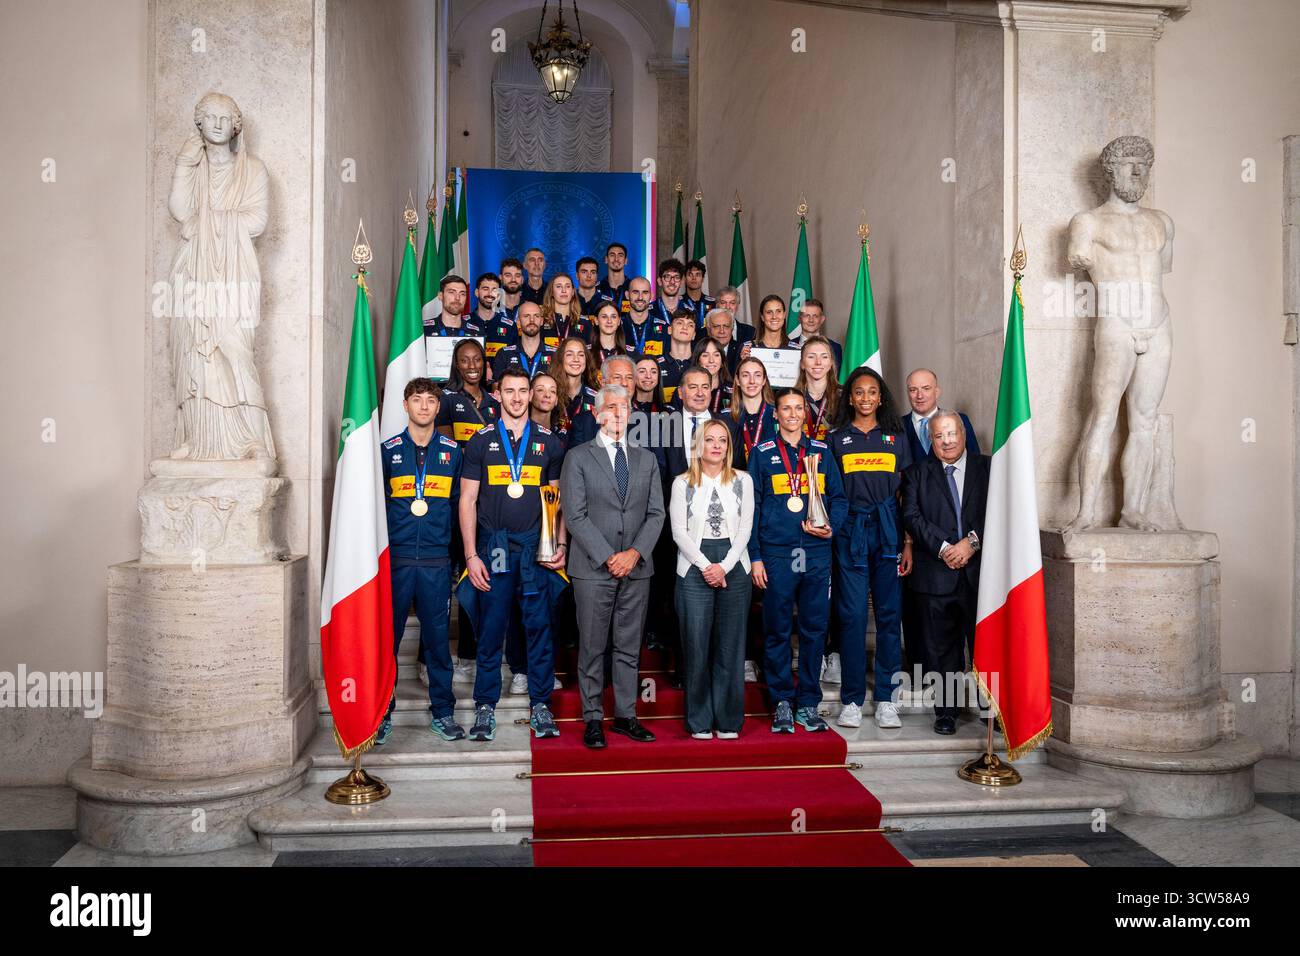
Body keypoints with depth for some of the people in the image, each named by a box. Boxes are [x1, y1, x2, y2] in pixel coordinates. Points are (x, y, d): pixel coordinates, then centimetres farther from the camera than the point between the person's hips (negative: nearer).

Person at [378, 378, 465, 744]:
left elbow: (459, 503, 11)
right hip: (395, 558, 0)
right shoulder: (388, 450, 6)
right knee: (387, 636, 3)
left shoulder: (452, 452, 8)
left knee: (438, 636, 5)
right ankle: (382, 713, 15)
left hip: (437, 560, 0)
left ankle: (443, 712, 17)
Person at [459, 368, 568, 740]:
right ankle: (485, 707, 15)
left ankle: (540, 705, 14)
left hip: (536, 548, 1)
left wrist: (560, 546, 0)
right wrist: (471, 555, -4)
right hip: (493, 547, -1)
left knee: (539, 626, 3)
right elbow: (468, 501, 3)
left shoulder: (548, 442, 9)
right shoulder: (481, 441, 5)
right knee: (490, 628, 3)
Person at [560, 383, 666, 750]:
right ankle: (593, 719, 12)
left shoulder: (646, 460, 13)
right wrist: (608, 558, -13)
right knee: (592, 648, 2)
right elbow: (575, 516, -7)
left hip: (636, 569, 3)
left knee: (629, 647, 9)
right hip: (593, 568, -3)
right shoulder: (578, 458, 1)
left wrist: (635, 552, -8)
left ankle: (626, 715, 18)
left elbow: (656, 513, 8)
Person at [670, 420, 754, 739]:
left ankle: (728, 720, 13)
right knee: (696, 646, 0)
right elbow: (679, 531, -1)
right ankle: (700, 721, 11)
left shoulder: (743, 480, 8)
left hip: (734, 568, 1)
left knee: (730, 646, 3)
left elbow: (745, 527, 3)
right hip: (694, 569, -1)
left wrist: (724, 566, -9)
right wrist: (706, 566, -11)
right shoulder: (683, 483, 5)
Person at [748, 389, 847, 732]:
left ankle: (808, 704, 15)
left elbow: (838, 498, 14)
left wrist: (831, 526, -7)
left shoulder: (822, 452, 13)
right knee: (777, 631, 2)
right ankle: (782, 702, 13)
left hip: (816, 554, 2)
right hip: (776, 554, -2)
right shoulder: (762, 454, 6)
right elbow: (751, 507, 3)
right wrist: (754, 556, -3)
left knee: (815, 629, 5)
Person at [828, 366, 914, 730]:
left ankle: (886, 698, 10)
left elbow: (905, 494, 8)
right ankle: (852, 699, 7)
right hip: (850, 532, -1)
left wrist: (907, 543, 1)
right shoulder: (836, 439, 9)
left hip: (889, 530, 1)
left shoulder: (896, 437, 11)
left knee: (889, 614, 2)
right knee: (852, 615, -1)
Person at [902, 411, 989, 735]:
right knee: (941, 647, 5)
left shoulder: (988, 468, 10)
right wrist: (943, 548, -13)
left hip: (980, 571, 0)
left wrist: (973, 541, -13)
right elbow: (912, 516, -3)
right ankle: (945, 711, 15)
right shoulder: (917, 473, 9)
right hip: (937, 573, 0)